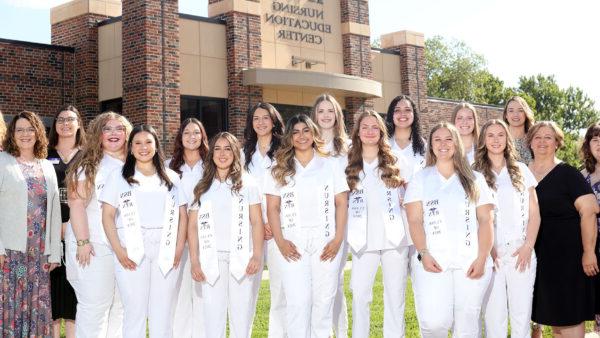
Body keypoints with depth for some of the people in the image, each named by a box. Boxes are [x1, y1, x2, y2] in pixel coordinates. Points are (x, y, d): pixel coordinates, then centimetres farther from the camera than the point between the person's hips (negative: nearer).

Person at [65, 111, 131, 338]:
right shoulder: (89, 163, -3)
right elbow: (76, 203, -11)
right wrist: (83, 242, -17)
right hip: (94, 245, -5)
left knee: (120, 305, 11)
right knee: (94, 306, -2)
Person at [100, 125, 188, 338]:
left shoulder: (171, 177, 15)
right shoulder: (118, 177, 9)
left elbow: (182, 216, 12)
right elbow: (107, 216, 2)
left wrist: (179, 249, -1)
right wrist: (119, 250, -9)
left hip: (165, 253, 2)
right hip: (131, 253, -2)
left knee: (163, 315, 4)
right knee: (134, 312, 1)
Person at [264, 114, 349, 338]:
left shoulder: (330, 165, 11)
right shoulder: (279, 170, 11)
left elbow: (341, 203, 6)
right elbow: (273, 207, 6)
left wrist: (338, 239, -5)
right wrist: (280, 241, -7)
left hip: (325, 242, 1)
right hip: (293, 243, 0)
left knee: (324, 301, 3)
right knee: (297, 302, -4)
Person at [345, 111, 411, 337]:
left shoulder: (396, 163, 9)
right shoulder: (350, 166, 9)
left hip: (394, 237, 0)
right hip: (364, 239, 0)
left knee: (395, 295, 5)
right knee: (359, 295, -1)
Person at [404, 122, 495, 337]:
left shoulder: (475, 179, 14)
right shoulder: (420, 178, 12)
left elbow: (486, 220, 8)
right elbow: (415, 220, 4)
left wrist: (482, 258, -5)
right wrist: (423, 254, -10)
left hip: (470, 261, 1)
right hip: (433, 261, -1)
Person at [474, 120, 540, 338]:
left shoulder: (521, 170, 11)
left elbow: (534, 213, 9)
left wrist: (528, 246, -2)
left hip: (521, 252, 1)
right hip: (491, 252, -1)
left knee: (522, 312, 1)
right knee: (494, 314, -1)